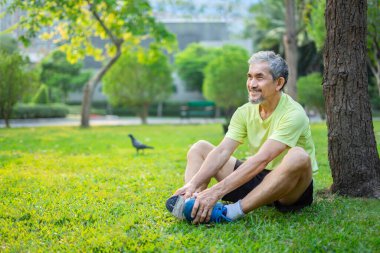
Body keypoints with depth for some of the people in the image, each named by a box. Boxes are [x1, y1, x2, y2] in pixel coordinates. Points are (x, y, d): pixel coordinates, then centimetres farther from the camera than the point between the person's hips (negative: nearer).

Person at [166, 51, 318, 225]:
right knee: (199, 148, 1)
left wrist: (218, 190, -40)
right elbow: (222, 152, -12)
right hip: (258, 178, 6)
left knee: (298, 156, -40)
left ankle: (231, 212, -41)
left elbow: (262, 159, -32)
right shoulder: (244, 112, -1)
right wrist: (193, 183, -29)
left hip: (293, 187, -6)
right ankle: (191, 203, -29)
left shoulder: (293, 114, -21)